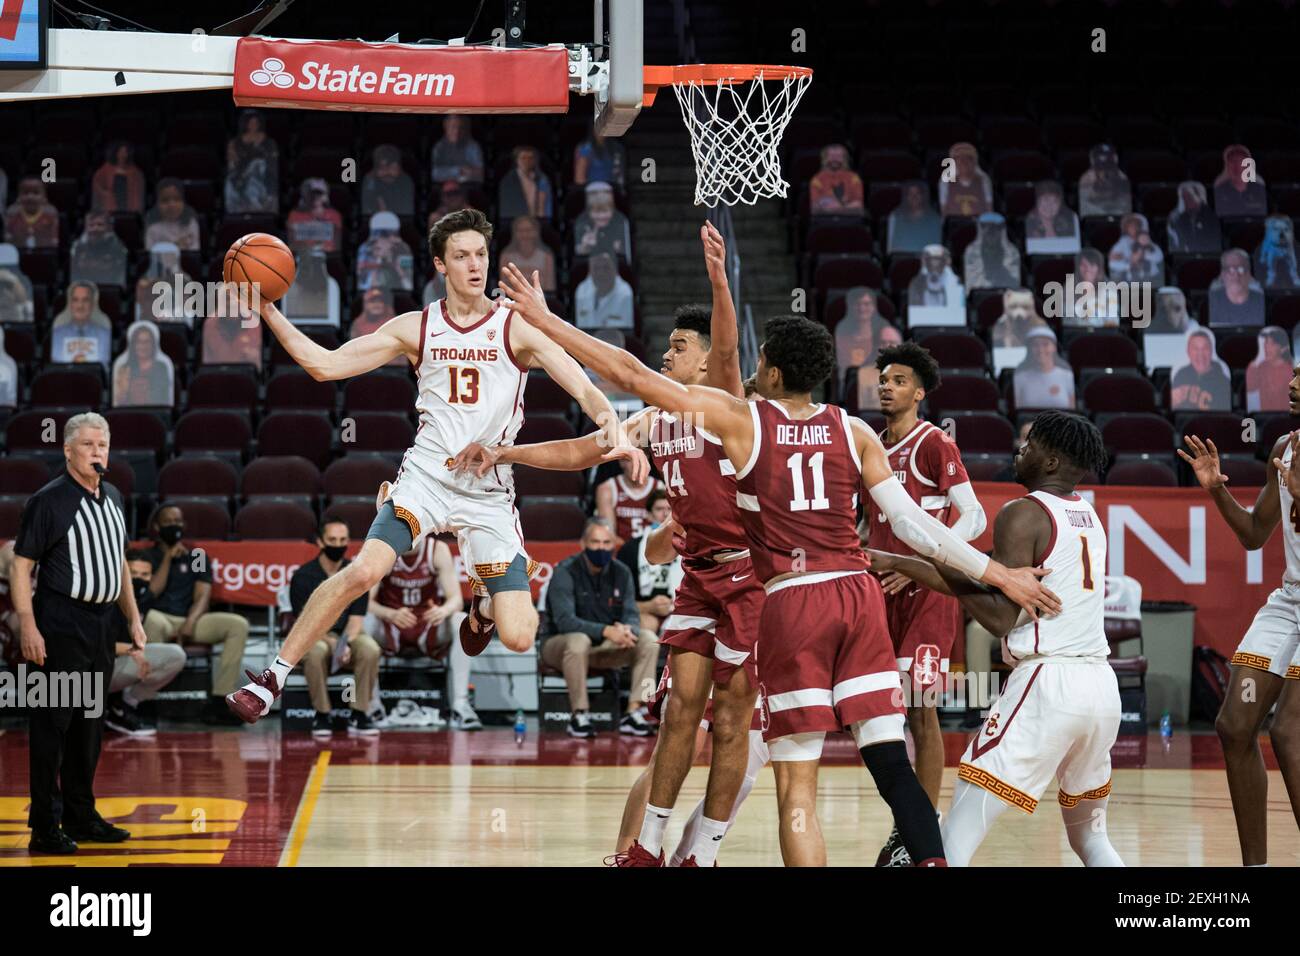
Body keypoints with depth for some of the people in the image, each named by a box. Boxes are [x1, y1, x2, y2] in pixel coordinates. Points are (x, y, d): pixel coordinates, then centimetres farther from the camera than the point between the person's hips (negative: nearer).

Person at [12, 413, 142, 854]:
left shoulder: (112, 498, 12)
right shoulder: (49, 501, -10)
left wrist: (133, 617, 19)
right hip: (60, 628, -7)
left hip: (100, 624, 8)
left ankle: (81, 817, 24)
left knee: (90, 724, 14)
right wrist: (28, 626, -19)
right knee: (51, 724, -5)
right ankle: (45, 827, -1)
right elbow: (20, 565, -12)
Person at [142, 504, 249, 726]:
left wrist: (190, 622, -15)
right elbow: (151, 592, -4)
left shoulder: (197, 557, 20)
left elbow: (202, 596, 5)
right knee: (151, 620, -42)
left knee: (238, 624, -21)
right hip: (161, 618, -3)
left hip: (190, 621, 3)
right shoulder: (147, 557, 13)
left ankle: (218, 703, -26)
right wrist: (168, 558, -4)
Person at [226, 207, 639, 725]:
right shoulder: (415, 329, 4)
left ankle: (486, 604, 29)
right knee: (365, 570, -26)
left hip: (490, 494, -1)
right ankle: (274, 676, -14)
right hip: (425, 477, 1)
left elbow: (584, 388, -12)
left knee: (518, 637, -9)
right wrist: (268, 312, -8)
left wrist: (612, 426, -34)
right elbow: (325, 365, 3)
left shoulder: (515, 328, -3)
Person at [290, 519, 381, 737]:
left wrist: (347, 644, -26)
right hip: (315, 636, -2)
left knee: (370, 650, -32)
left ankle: (359, 715, -20)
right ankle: (322, 715, -20)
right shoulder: (304, 576, -5)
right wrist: (330, 641, -29)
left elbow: (356, 619, -4)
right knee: (315, 652, -38)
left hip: (349, 635, 2)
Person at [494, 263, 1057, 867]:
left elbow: (631, 375, 2)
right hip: (858, 592, 3)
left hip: (791, 602, -3)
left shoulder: (740, 420, 2)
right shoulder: (852, 431, 9)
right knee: (890, 761, 2)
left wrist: (543, 319, 9)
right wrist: (998, 575, 11)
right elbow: (912, 524, 5)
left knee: (796, 784, 0)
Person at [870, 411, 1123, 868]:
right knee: (1089, 835, 23)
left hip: (1047, 681, -8)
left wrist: (943, 566, 1)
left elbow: (1002, 619, -10)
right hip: (1101, 684, 8)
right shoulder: (1087, 515, 19)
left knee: (957, 834, -9)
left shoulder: (1023, 515, -5)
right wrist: (899, 565, 23)